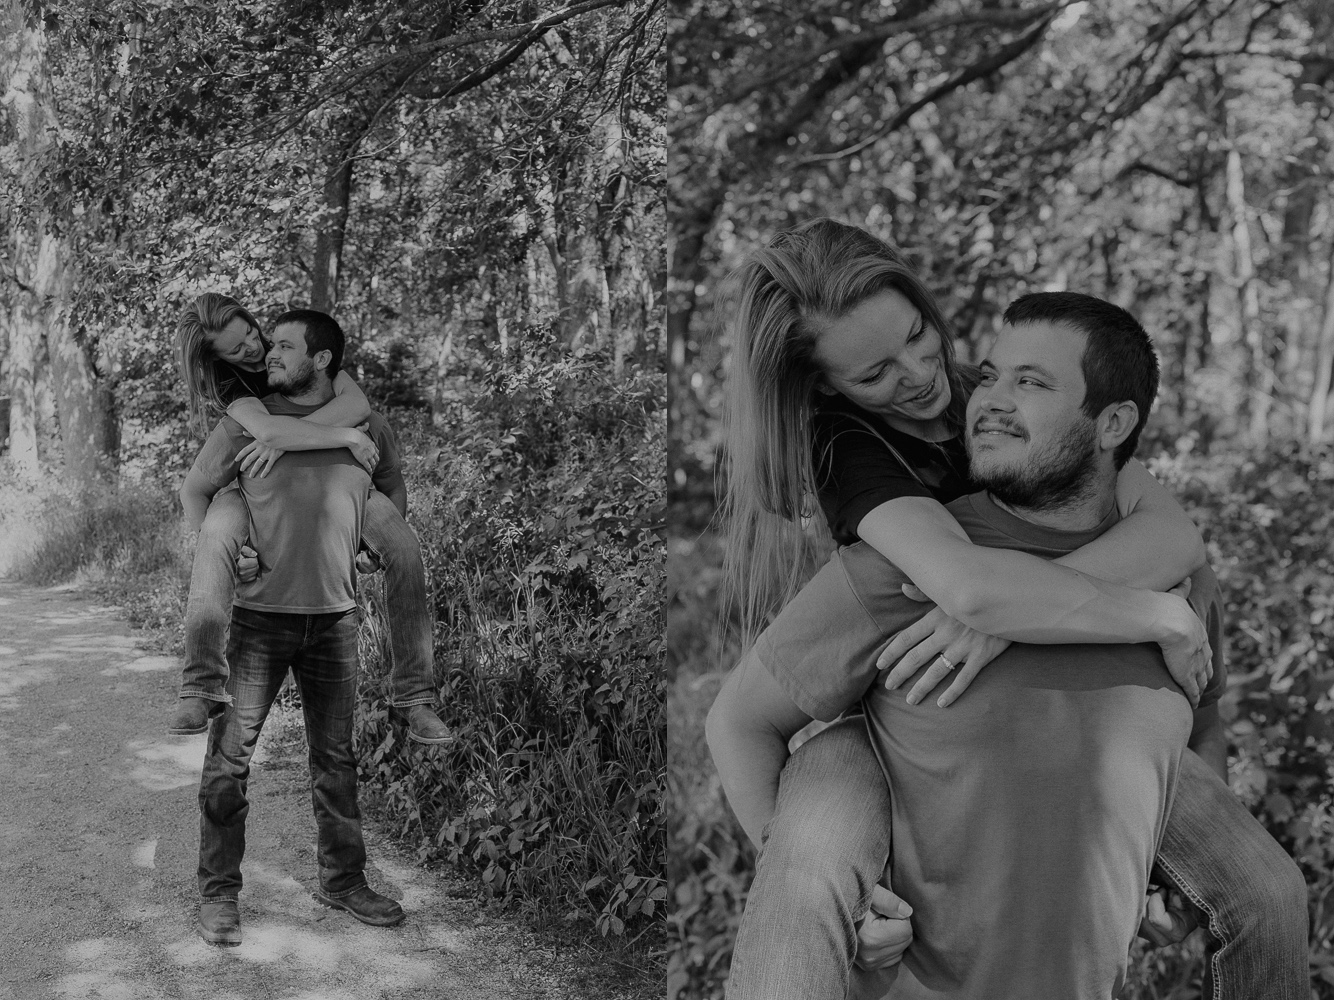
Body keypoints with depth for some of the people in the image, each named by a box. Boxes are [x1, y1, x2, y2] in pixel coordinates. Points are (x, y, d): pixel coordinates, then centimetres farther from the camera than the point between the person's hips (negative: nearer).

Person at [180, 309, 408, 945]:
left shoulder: (366, 428, 3)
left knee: (336, 757, 11)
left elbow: (394, 497, 19)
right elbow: (195, 489, 10)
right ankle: (218, 892, 13)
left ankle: (343, 880, 25)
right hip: (257, 612, -1)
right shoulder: (246, 420, -1)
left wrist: (363, 548, 8)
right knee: (230, 756, 0)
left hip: (334, 615, 2)